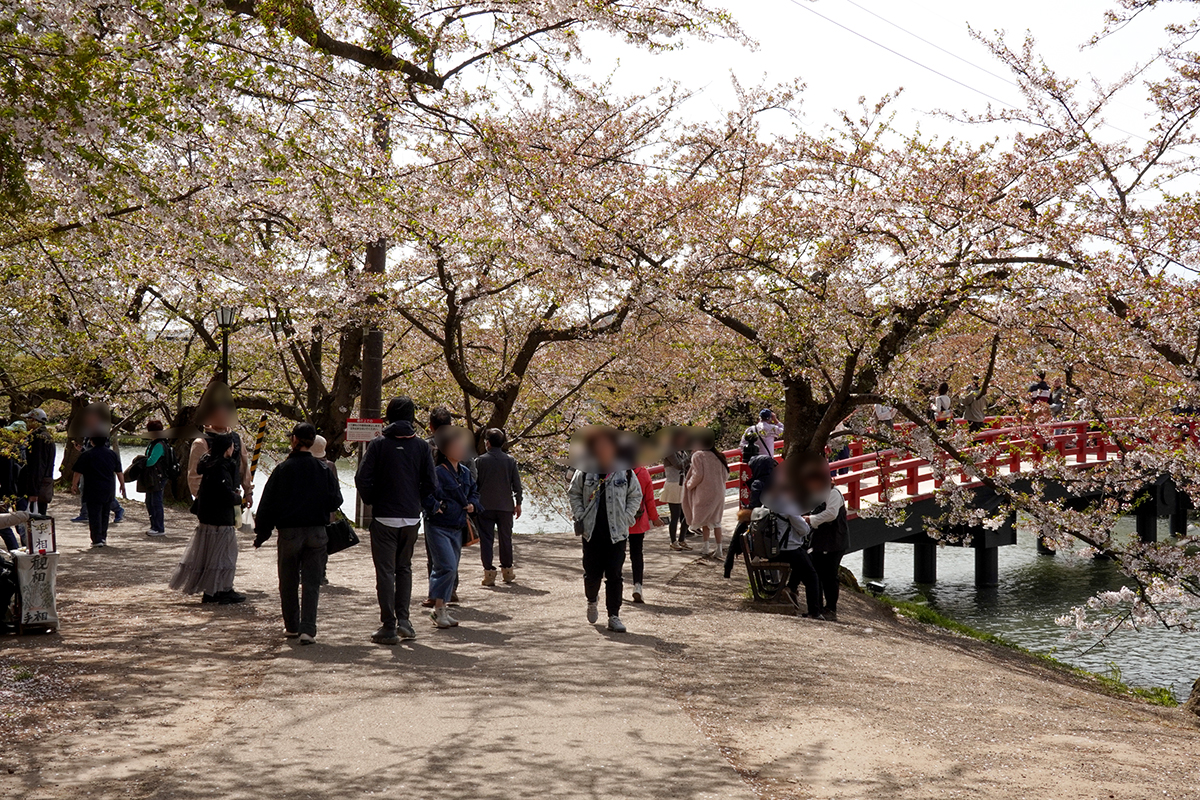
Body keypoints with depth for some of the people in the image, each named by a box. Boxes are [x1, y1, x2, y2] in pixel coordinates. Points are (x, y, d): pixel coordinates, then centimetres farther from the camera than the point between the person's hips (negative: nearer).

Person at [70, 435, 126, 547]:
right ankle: (103, 538, 19)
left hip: (93, 491, -5)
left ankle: (97, 540, -5)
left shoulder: (86, 455, -9)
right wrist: (122, 485, 25)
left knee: (94, 515, -1)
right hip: (108, 491, 5)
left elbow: (77, 472, -7)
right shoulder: (112, 454, 6)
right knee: (105, 515, 16)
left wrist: (74, 485, 6)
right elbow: (119, 472, 14)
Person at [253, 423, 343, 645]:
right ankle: (308, 629, -8)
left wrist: (261, 533, 6)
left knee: (288, 583, 13)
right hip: (316, 533, 1)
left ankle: (291, 626, 22)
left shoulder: (283, 469, -6)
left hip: (289, 532, -1)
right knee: (311, 583, 2)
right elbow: (335, 501, 1)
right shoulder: (324, 469, -1)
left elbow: (268, 504, -3)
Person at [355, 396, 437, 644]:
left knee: (385, 571, 2)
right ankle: (403, 619, 10)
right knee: (404, 568, 18)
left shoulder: (379, 444, -5)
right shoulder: (422, 446, 1)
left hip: (384, 518, -3)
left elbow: (362, 479, -10)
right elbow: (430, 483, -2)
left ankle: (389, 627, 2)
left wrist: (372, 502, 6)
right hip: (411, 518, 3)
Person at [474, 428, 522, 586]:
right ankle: (507, 571, 21)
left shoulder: (480, 461, -5)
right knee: (506, 538, 13)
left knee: (486, 539, 2)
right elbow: (517, 484, 1)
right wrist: (518, 503, 11)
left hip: (485, 506, -2)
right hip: (505, 506, 2)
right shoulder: (510, 460, 0)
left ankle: (489, 573, -4)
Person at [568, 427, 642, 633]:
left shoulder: (625, 472, -2)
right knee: (592, 574, 6)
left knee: (614, 575, -2)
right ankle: (592, 601, 37)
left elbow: (636, 496, 9)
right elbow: (573, 493, 10)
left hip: (617, 532, 0)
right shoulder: (585, 472, -2)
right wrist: (579, 517, 0)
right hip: (591, 532, 1)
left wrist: (626, 518, -2)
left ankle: (614, 616, 6)